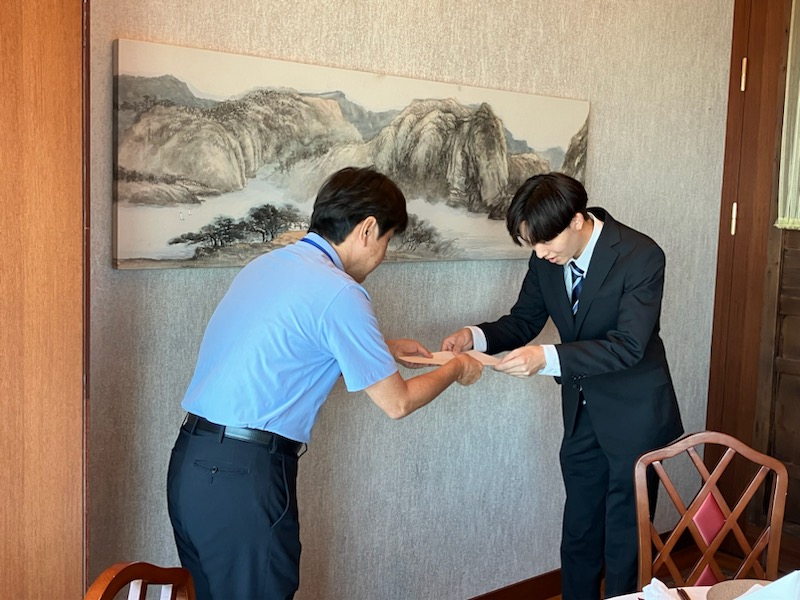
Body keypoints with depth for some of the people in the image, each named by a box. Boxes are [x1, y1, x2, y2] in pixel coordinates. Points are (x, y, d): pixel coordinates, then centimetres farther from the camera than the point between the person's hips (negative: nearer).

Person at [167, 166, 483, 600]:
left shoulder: (266, 265, 11)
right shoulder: (339, 292, -14)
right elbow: (396, 403, -6)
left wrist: (383, 349, 31)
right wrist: (455, 370, 13)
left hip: (189, 464, 9)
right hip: (242, 477, -9)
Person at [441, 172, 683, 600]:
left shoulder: (641, 256, -22)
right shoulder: (546, 259, -5)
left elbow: (627, 345, -28)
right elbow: (523, 321, 5)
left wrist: (547, 357, -39)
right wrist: (475, 336, -15)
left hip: (633, 414, -5)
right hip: (581, 412, 6)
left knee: (624, 537, 8)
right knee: (578, 533, 17)